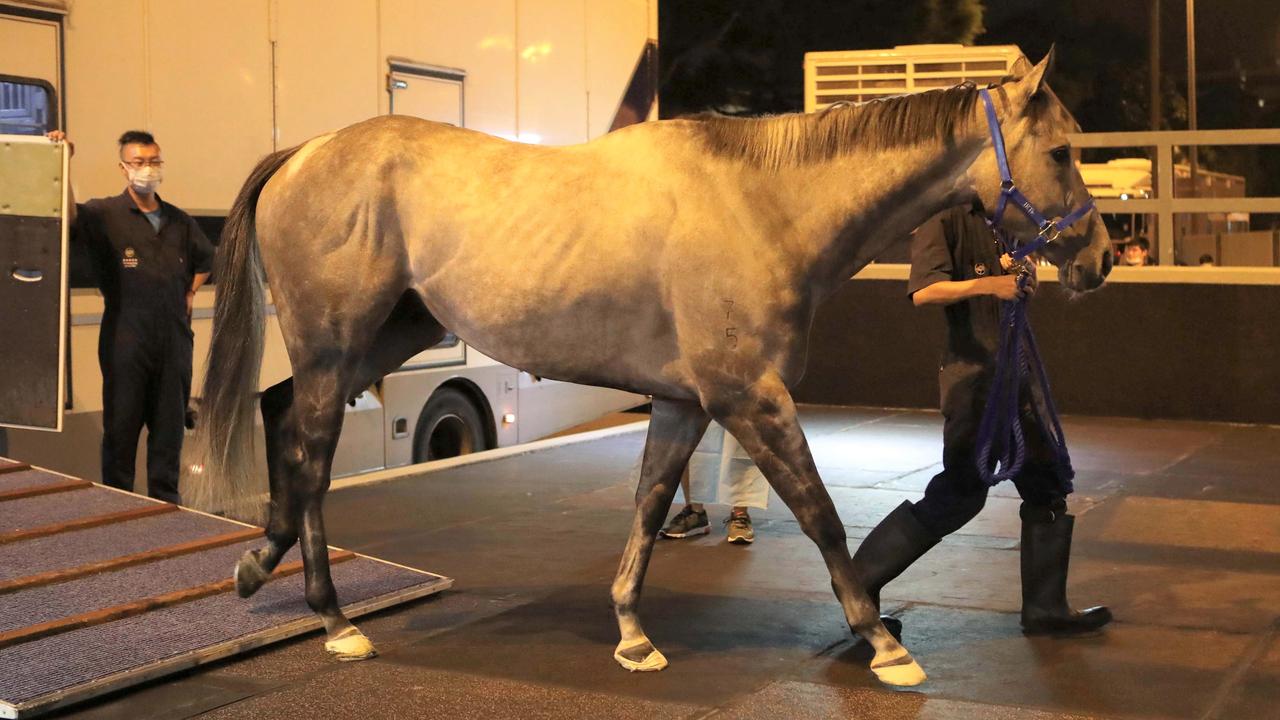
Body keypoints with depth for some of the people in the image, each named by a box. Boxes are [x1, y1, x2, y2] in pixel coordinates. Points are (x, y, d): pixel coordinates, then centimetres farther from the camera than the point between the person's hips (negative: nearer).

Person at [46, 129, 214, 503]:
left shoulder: (178, 221, 10)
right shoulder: (106, 214, -4)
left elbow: (205, 258, 29)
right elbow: (71, 216, -27)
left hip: (174, 340, 4)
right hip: (126, 341, -4)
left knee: (170, 426, 10)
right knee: (121, 426, 4)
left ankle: (165, 500, 21)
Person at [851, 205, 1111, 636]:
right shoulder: (943, 216, -10)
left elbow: (1024, 291, 20)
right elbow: (923, 291, -23)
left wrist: (1020, 273, -2)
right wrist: (987, 284, -34)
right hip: (972, 378, -9)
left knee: (1047, 486, 11)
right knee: (959, 496, -5)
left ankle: (1045, 608, 20)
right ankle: (860, 583, 5)